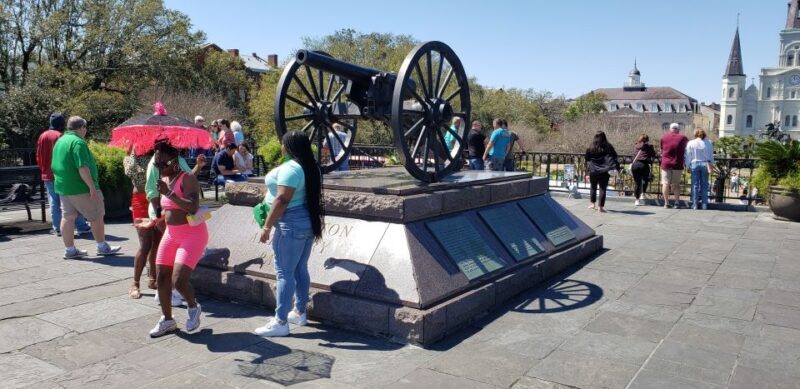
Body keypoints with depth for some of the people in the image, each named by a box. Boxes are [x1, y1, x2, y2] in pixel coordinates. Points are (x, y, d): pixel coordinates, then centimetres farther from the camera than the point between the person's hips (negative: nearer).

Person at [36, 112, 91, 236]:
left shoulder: (42, 136, 7)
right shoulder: (61, 136, -11)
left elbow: (38, 157, 11)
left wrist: (44, 170, 21)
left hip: (47, 175, 5)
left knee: (54, 202, 8)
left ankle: (57, 229, 9)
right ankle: (81, 226, 0)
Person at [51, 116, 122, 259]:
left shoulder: (59, 142, 14)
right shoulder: (78, 142, -16)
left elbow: (54, 166, 20)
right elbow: (83, 167, -24)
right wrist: (92, 187, -24)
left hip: (63, 187, 9)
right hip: (80, 188, -9)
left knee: (68, 217, 11)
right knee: (97, 216, 2)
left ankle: (69, 250, 16)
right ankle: (102, 247, 9)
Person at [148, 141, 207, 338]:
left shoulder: (187, 179, -16)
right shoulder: (164, 179, 8)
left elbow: (193, 207, -32)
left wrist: (169, 193, -33)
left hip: (192, 234, -8)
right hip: (171, 234, 8)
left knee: (178, 280, -15)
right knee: (161, 277, 7)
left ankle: (194, 308, 15)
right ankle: (167, 320, 24)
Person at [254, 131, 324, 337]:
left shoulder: (290, 168, -17)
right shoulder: (310, 167, 12)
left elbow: (282, 200, -23)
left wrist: (267, 226, -18)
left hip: (292, 224, -10)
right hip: (308, 221, 10)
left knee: (285, 272, -6)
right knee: (300, 269, 16)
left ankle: (280, 322, -3)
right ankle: (299, 312, 26)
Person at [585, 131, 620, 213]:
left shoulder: (591, 148, 0)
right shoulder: (608, 147, 0)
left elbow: (587, 160, 5)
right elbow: (614, 158, 0)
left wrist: (588, 168, 13)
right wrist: (617, 168, 3)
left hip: (593, 171, 1)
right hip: (604, 171, -1)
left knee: (593, 187, 16)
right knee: (603, 188, 1)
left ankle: (592, 203, 18)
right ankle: (601, 206, -1)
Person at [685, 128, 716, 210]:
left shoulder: (690, 143, -2)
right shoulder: (708, 143, 1)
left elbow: (688, 156, 0)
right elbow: (711, 155, 5)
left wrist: (688, 166, 6)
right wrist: (711, 165, 11)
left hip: (694, 164, -1)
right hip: (705, 164, 1)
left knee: (695, 184, 3)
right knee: (704, 184, 6)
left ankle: (695, 204, 2)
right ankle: (704, 204, 6)